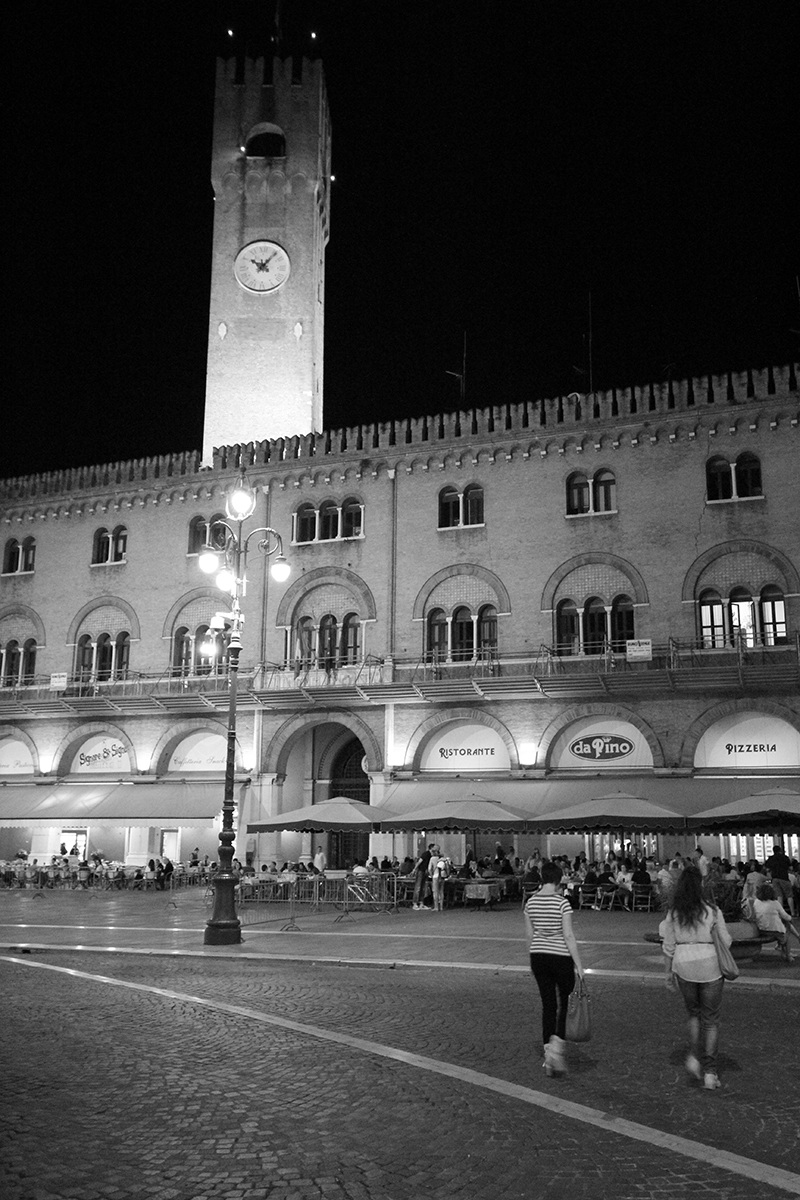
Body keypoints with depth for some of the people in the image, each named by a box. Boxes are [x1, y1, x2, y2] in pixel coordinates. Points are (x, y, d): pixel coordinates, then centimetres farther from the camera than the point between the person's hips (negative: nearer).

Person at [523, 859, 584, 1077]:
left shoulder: (531, 902, 1)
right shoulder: (562, 903, -14)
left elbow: (529, 935, 8)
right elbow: (568, 936, -14)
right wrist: (578, 965, -9)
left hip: (538, 955, 5)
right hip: (561, 957, -4)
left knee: (548, 1004, 13)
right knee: (566, 1003, 13)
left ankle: (549, 1056, 16)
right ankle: (556, 1048, -3)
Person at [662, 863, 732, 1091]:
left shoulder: (673, 913, -1)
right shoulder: (712, 910, -8)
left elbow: (669, 946, 3)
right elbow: (726, 941, -4)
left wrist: (669, 972, 13)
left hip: (683, 967, 2)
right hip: (710, 965, -2)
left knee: (694, 1013, 23)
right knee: (711, 1020, 9)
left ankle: (694, 1055, 8)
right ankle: (709, 1072, 9)